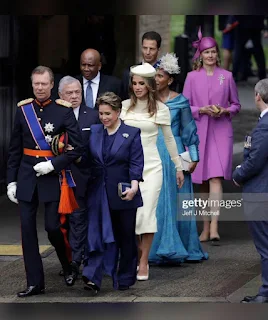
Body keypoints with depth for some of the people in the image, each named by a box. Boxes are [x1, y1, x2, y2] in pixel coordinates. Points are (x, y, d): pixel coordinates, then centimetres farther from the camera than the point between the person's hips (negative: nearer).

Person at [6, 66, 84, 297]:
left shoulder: (64, 111, -4)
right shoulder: (23, 110, 6)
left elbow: (78, 147, -6)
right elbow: (15, 150, 10)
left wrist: (53, 164, -15)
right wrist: (11, 181, 7)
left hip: (52, 177, -3)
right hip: (27, 177, 3)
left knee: (52, 227, -5)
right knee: (27, 230, 1)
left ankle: (68, 267, 23)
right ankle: (35, 283, 8)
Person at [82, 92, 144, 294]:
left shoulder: (132, 134, -3)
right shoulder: (93, 132, 7)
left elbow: (136, 163, -9)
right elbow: (86, 158, 13)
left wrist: (133, 186, -21)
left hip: (123, 194, -2)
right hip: (99, 194, 2)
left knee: (125, 237, 9)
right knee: (98, 235, -8)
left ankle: (125, 279, 22)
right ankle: (93, 278, -17)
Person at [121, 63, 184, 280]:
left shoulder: (160, 109, 0)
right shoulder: (125, 106, 3)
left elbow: (169, 139, 9)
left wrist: (179, 166, 14)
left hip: (151, 166, -2)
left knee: (147, 213, -7)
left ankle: (144, 263, 0)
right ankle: (138, 254, 19)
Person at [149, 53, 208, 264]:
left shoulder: (180, 101, -1)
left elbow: (189, 131, 2)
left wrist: (193, 157, -1)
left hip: (174, 155, -2)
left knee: (175, 202, 1)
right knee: (155, 203, 2)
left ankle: (178, 248, 7)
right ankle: (156, 249, 8)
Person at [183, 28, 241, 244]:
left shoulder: (227, 76, 4)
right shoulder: (192, 77, 5)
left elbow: (236, 105, 12)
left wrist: (225, 111, -9)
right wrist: (202, 110, -11)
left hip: (221, 132, -1)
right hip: (198, 131, 2)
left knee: (216, 178, -14)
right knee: (202, 181, 6)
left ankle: (214, 227, -20)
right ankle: (206, 226, 16)